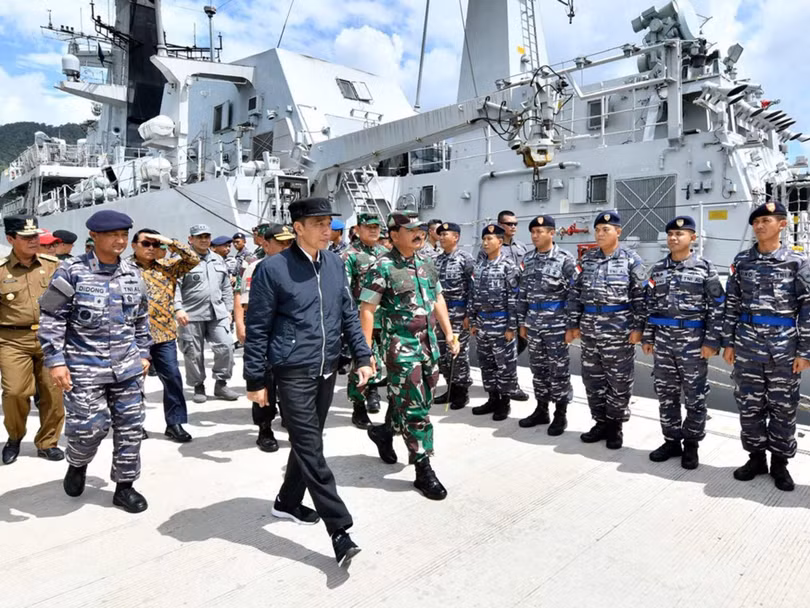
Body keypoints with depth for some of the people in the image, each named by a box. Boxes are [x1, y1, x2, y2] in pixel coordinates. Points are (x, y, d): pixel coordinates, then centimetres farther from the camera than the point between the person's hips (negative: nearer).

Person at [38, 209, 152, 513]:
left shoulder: (132, 273, 6)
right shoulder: (72, 271, -8)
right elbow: (51, 318, -7)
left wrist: (143, 353, 14)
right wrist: (55, 361, -11)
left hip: (127, 366, 4)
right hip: (84, 366, -4)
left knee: (130, 426, 6)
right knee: (90, 426, -3)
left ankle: (124, 485, 22)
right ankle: (77, 464, 31)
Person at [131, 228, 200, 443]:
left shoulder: (167, 267, 8)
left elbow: (193, 259, 2)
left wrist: (170, 242, -6)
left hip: (164, 334, 3)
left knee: (173, 378, 1)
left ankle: (175, 423, 11)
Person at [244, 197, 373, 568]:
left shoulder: (335, 264, 6)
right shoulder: (273, 269, -10)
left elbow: (348, 314, 13)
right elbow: (257, 328, -7)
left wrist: (362, 357, 6)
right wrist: (255, 381, -6)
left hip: (327, 370, 6)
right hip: (293, 371, -6)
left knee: (307, 442, 18)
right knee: (311, 449, -5)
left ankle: (287, 502, 38)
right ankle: (340, 530, 0)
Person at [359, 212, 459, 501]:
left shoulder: (426, 264, 10)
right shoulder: (383, 267, -12)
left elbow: (438, 300, 18)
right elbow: (367, 310, -12)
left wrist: (449, 333, 13)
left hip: (428, 343, 7)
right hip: (401, 347, -7)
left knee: (405, 400, 16)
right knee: (415, 409, -3)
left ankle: (384, 431, 42)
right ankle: (424, 471, 9)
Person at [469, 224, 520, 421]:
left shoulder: (508, 266, -9)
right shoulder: (478, 267, 10)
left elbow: (514, 297, -13)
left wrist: (512, 326, -16)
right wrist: (472, 321, 9)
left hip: (501, 323, -6)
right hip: (482, 323, 7)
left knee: (505, 364, 3)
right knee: (486, 363, 13)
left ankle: (505, 402, 15)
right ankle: (493, 399, 25)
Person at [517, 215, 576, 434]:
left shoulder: (565, 259, -8)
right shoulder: (528, 259, 8)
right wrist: (522, 322, 11)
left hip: (557, 323, -5)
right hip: (533, 323, 5)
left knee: (558, 370, 3)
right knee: (538, 369, 13)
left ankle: (560, 414, 15)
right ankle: (541, 410, 25)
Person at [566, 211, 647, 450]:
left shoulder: (631, 259, -2)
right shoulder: (587, 259, 8)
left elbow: (640, 296, -5)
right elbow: (575, 293, 9)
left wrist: (638, 327, -11)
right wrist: (572, 324, 5)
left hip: (619, 331, -4)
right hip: (589, 330, 4)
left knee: (619, 381, 4)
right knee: (592, 379, 11)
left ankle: (615, 426, 19)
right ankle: (601, 422, 25)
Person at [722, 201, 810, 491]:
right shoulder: (742, 260, 6)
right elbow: (731, 303, 8)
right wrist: (728, 342, 5)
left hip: (784, 348, -2)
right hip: (747, 346, 2)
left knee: (783, 407, 8)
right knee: (749, 405, 9)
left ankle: (780, 462, 23)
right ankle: (756, 457, 24)